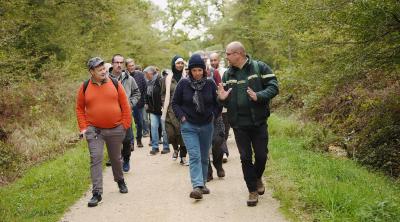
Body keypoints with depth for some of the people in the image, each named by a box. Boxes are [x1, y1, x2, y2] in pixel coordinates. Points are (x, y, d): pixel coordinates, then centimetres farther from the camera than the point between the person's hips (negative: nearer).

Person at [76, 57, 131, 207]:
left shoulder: (115, 84, -1)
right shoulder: (85, 87, -1)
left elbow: (125, 105, 2)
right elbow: (79, 108, 6)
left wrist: (125, 124, -1)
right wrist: (83, 127, -2)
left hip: (115, 129, 1)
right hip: (94, 130, -1)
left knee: (116, 158, 16)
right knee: (95, 159, -9)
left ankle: (120, 181, 42)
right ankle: (97, 193, -6)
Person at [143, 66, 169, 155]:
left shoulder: (161, 81, -15)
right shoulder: (149, 82, 9)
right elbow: (147, 94, 23)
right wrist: (146, 103, 13)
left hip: (161, 108, -6)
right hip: (153, 109, 7)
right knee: (153, 127, 2)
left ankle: (166, 147, 13)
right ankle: (155, 147, 9)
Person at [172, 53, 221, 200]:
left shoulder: (210, 84, -1)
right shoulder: (183, 83, -5)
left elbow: (218, 103, 10)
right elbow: (175, 103, 4)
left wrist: (213, 115, -2)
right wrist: (181, 116, -8)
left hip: (207, 126, 3)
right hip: (189, 126, -2)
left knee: (204, 157, 12)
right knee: (194, 156, -14)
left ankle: (202, 184, 26)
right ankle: (197, 186, -20)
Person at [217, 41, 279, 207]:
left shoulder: (260, 67, -5)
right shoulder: (227, 74, 6)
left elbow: (273, 87, -9)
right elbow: (225, 100, 10)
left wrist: (258, 96, -25)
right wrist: (222, 98, -14)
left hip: (258, 121, -2)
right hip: (238, 124, 2)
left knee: (261, 155, 7)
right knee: (246, 157, 5)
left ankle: (257, 178, 37)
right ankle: (253, 190, 19)